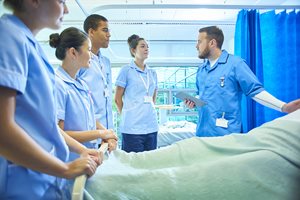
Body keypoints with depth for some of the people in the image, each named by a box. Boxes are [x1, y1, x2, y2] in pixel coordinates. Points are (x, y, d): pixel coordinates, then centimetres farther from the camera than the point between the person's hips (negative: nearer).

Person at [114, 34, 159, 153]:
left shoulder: (152, 73, 13)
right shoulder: (126, 70, -2)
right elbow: (117, 98, 1)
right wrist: (127, 115, 9)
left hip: (151, 126, 5)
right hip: (132, 127, -5)